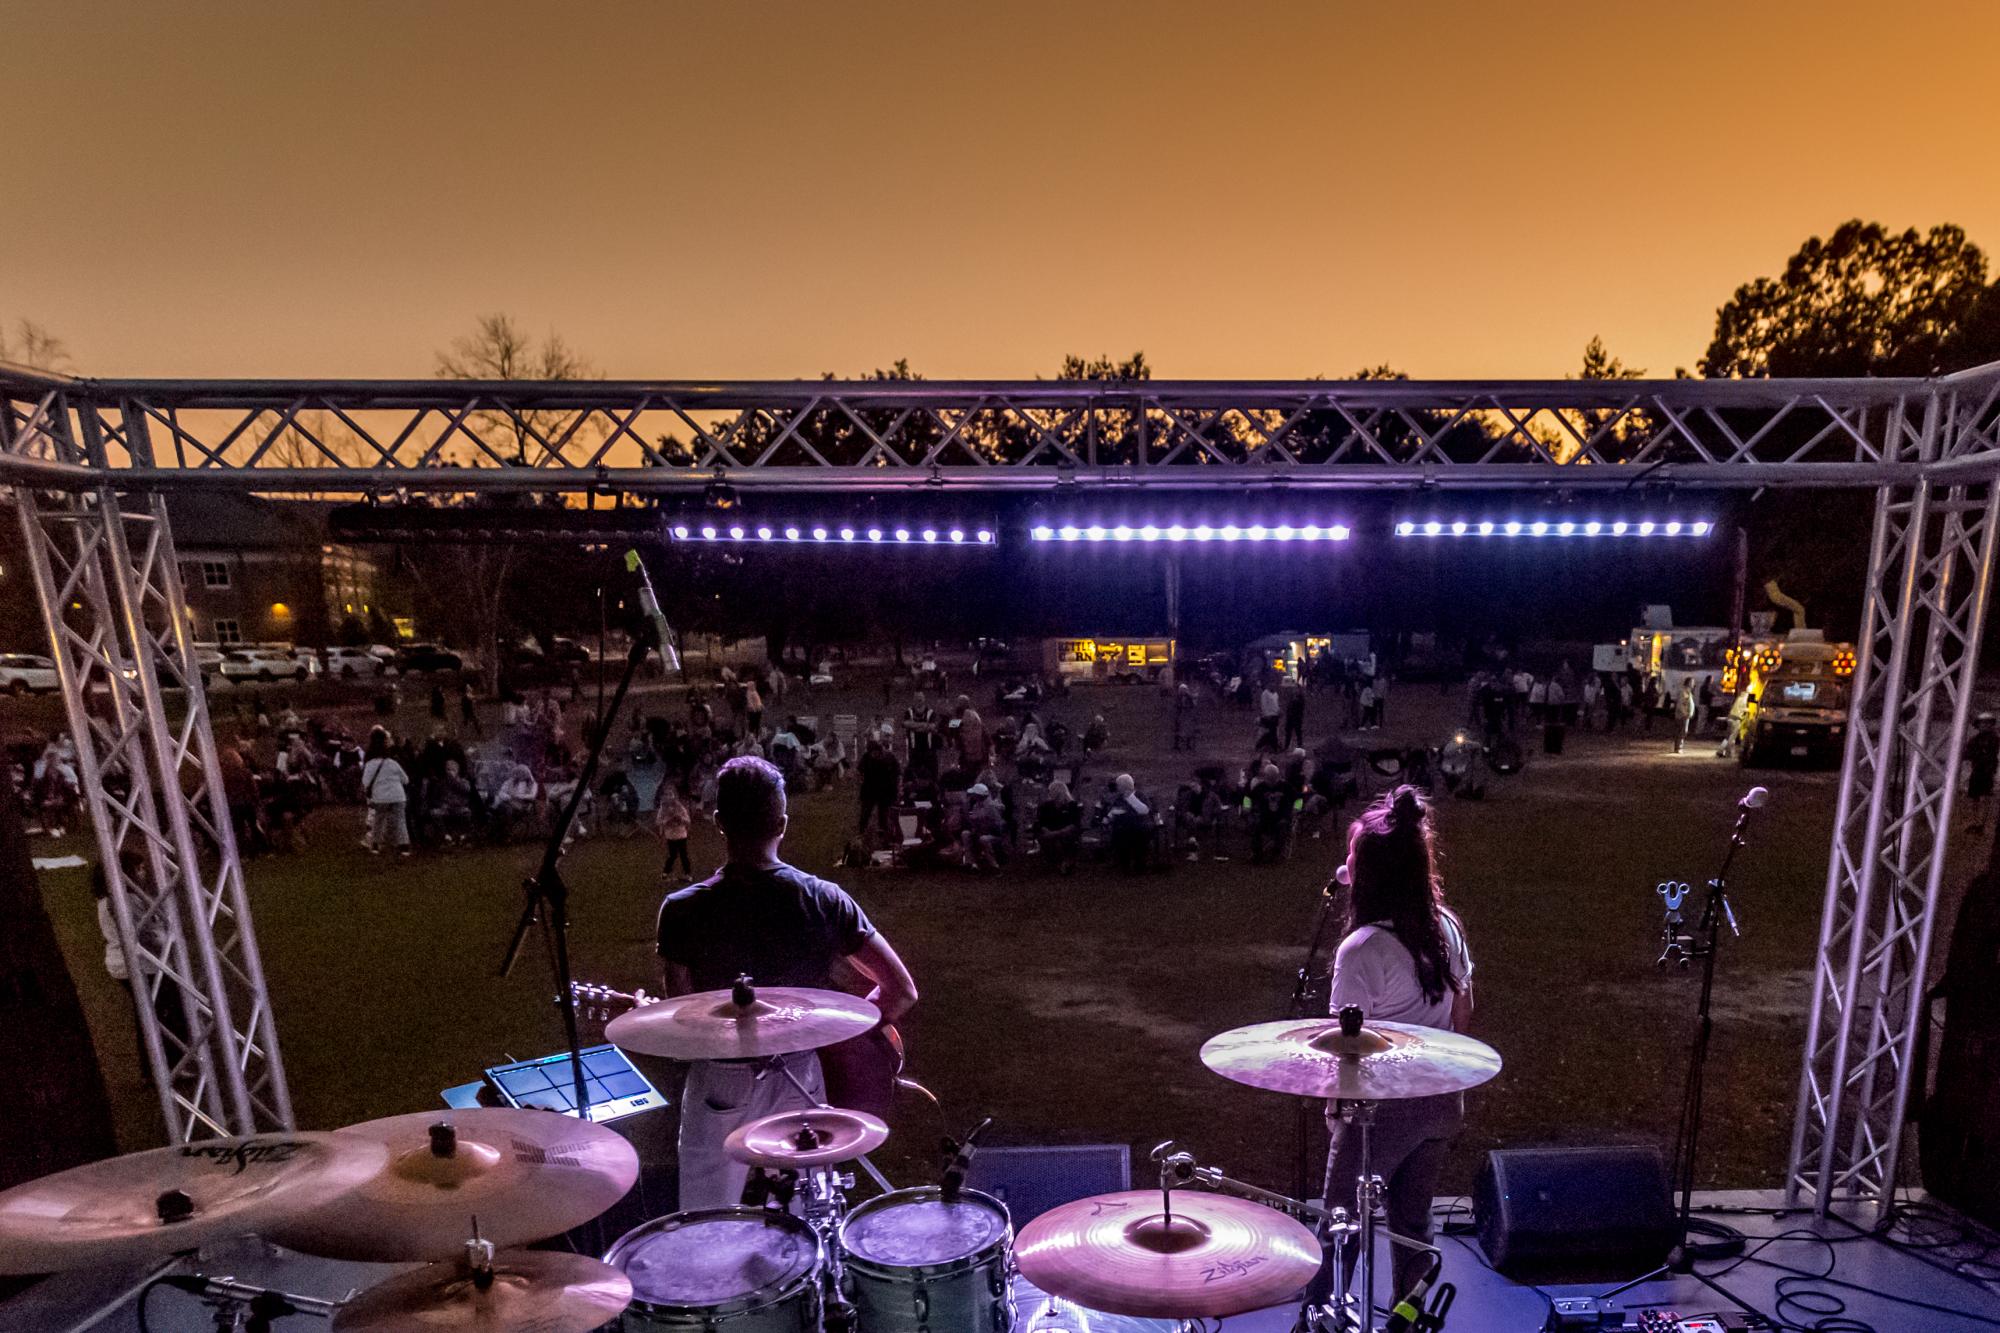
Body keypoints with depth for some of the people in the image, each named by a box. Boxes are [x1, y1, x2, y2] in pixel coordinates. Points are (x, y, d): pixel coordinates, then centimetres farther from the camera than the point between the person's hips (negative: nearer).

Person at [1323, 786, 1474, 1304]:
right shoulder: (1446, 927, -4)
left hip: (1383, 1107, -6)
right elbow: (1462, 1013, 7)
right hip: (1441, 1101, 6)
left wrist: (1336, 1102, -3)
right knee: (1413, 1218, 21)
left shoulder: (1361, 949, -25)